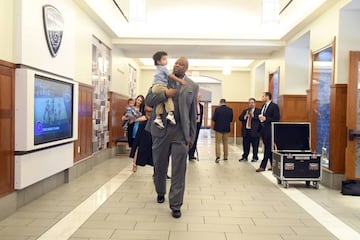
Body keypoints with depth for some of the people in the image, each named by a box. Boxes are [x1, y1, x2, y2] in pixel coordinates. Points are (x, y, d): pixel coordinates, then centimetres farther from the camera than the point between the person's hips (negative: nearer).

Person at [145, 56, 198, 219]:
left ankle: (175, 205, 11)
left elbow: (193, 113, 8)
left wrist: (192, 135, 7)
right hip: (161, 130, 1)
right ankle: (160, 192, 42)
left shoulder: (192, 87, 6)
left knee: (178, 171, -1)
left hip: (181, 133, -1)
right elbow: (148, 100, -1)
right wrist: (165, 94, -17)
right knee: (159, 167, 16)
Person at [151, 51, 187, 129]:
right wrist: (180, 80, 0)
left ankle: (158, 117, 1)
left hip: (155, 87, 9)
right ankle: (170, 114, -26)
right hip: (160, 86, -9)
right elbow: (171, 76, -3)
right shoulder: (163, 68, 0)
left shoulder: (157, 69, 29)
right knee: (169, 97, -13)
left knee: (160, 101, 7)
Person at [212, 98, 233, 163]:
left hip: (219, 128, -3)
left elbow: (214, 118, -13)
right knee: (225, 142, 16)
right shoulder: (230, 110, -3)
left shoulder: (217, 109, -13)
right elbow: (231, 119, 2)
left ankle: (218, 156, -10)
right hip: (226, 128, 3)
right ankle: (225, 156, 21)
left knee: (218, 142, 2)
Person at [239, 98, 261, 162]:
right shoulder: (245, 111, 15)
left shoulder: (258, 111, 0)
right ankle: (244, 157, 22)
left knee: (255, 146, 4)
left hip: (254, 131, -4)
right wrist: (245, 116, -12)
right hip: (246, 131, 4)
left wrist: (253, 116, -20)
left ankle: (255, 157, 17)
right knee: (245, 145, 11)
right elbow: (240, 118, 5)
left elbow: (260, 119, -14)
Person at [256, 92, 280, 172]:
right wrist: (260, 117, 1)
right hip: (263, 129, 8)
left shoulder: (274, 106, -9)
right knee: (269, 148, 12)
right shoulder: (263, 106, 15)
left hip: (269, 130, -8)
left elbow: (276, 119, -14)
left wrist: (266, 119, -19)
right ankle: (273, 165, 21)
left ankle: (262, 166, -3)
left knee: (268, 148, -4)